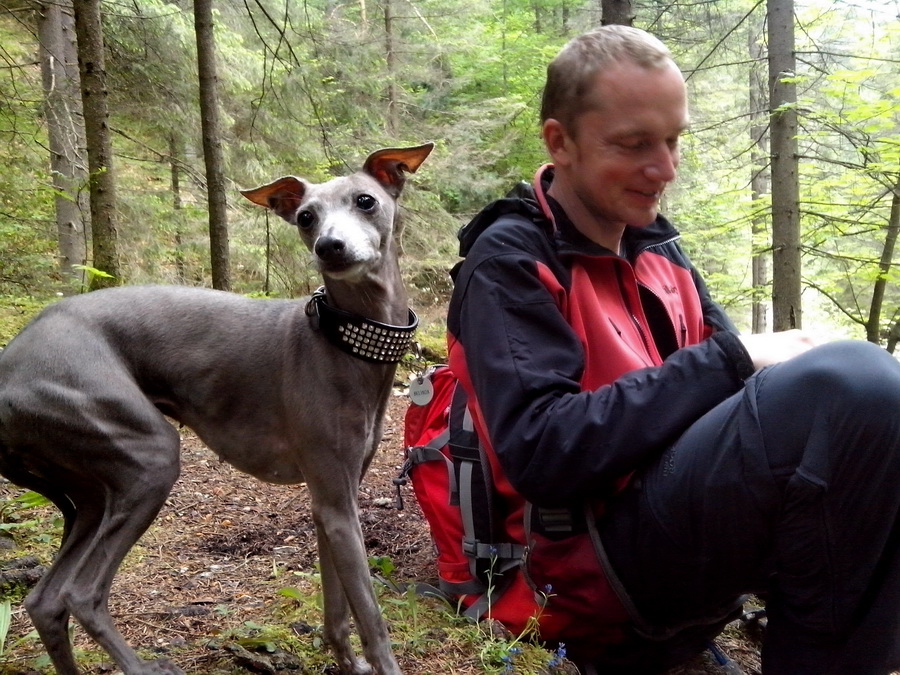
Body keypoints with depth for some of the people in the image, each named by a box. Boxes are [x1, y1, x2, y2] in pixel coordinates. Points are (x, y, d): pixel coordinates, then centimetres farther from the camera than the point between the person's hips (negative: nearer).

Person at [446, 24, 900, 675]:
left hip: (691, 515, 8)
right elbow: (541, 454, -21)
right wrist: (730, 362, -20)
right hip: (602, 562, -8)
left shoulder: (657, 247, 15)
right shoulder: (508, 263, -8)